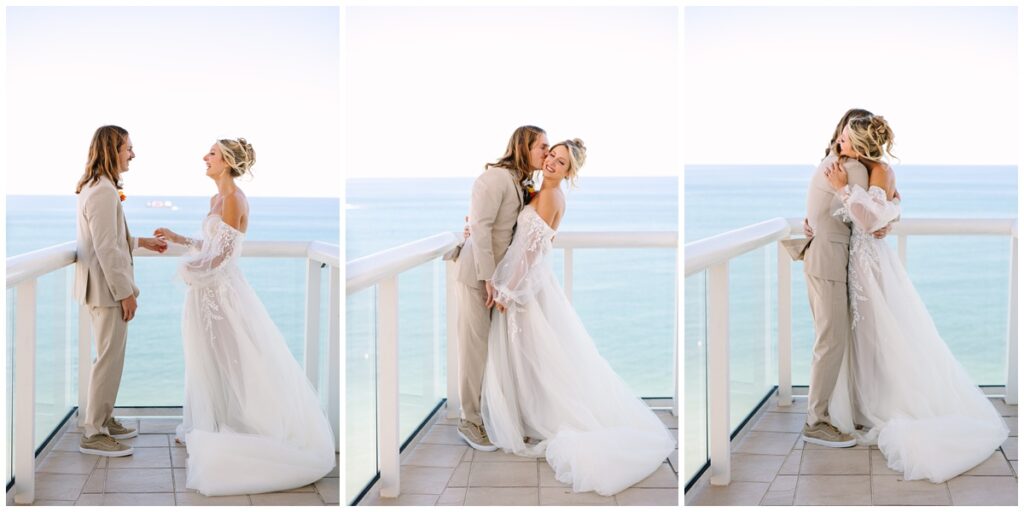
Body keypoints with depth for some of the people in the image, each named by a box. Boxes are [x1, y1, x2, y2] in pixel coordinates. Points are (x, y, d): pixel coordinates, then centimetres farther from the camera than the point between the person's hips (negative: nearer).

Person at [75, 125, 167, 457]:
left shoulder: (95, 187, 12)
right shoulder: (103, 192, -21)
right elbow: (106, 248, -23)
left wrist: (141, 242, 25)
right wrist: (125, 293, -19)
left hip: (103, 286, 10)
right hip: (107, 287, -10)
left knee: (110, 355, 18)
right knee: (109, 358, -4)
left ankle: (103, 419, 29)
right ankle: (93, 434, 2)